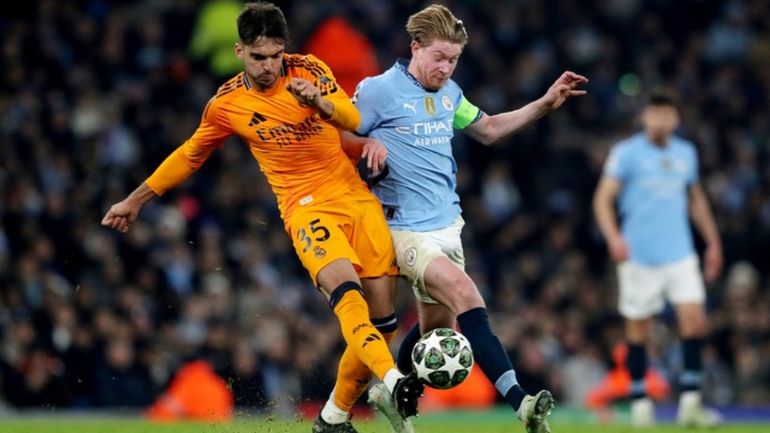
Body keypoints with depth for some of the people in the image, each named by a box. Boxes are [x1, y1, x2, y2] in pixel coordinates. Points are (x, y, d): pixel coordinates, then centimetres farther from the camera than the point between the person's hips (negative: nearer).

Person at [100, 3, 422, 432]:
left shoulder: (309, 70, 0)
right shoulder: (226, 104, 0)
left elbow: (353, 119, -12)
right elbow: (190, 155, 15)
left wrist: (320, 103, -33)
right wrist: (136, 199, 21)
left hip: (357, 198, 3)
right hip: (306, 208, -3)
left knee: (383, 316, -1)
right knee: (346, 290, -31)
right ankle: (393, 381, -50)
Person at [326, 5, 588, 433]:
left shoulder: (450, 93, 11)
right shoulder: (379, 91, -9)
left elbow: (488, 129, 25)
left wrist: (546, 104, 17)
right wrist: (369, 147, -23)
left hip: (448, 224, 8)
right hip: (409, 229, -8)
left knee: (439, 326, 13)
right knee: (467, 299, -25)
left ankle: (389, 393, 38)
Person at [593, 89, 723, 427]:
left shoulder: (686, 153, 11)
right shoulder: (626, 153, -4)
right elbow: (603, 198, -8)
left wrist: (712, 242, 22)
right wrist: (613, 236, -23)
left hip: (680, 255, 3)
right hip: (639, 256, -3)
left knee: (694, 319, -11)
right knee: (637, 328, 1)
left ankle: (690, 401, -8)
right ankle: (640, 402, 13)